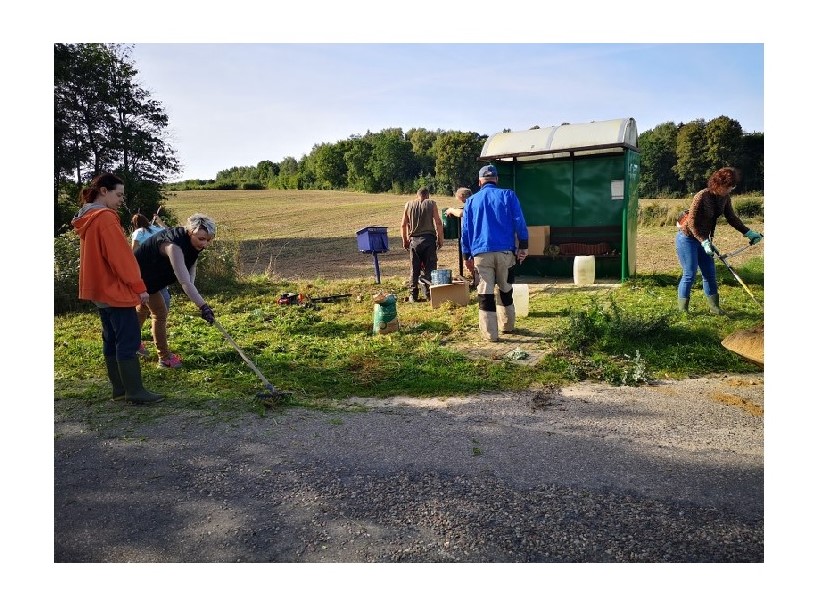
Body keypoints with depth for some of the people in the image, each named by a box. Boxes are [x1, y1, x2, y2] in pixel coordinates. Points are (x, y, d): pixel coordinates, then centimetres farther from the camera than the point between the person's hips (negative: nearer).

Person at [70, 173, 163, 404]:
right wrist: (139, 286, -14)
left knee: (111, 340, 12)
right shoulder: (105, 218, -16)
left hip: (101, 289, 10)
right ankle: (135, 391, -2)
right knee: (129, 341, -6)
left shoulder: (87, 219, 14)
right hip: (116, 290, -10)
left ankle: (120, 388, 18)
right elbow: (121, 256, -19)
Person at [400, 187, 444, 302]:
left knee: (414, 269, 8)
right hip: (429, 239, -2)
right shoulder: (431, 203, 1)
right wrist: (440, 239, 2)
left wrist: (405, 240, 15)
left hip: (414, 240, 2)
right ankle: (429, 294, 3)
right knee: (430, 267, 4)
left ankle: (413, 295, 10)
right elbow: (438, 223, -5)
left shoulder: (409, 204, 7)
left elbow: (403, 225, 6)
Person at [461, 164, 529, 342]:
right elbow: (520, 222, -1)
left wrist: (467, 256, 13)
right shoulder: (508, 195, 7)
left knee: (485, 292, 1)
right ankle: (507, 325, 27)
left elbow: (466, 230, 9)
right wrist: (523, 246, 2)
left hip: (481, 252, 0)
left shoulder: (471, 200, 11)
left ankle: (490, 333, 0)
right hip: (505, 251, 1)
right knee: (506, 289, 17)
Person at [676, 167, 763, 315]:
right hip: (687, 238, -7)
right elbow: (692, 223, -23)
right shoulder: (702, 197, -24)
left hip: (704, 239, 7)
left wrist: (748, 232, -4)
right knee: (690, 275, -6)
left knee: (710, 274, 8)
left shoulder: (725, 197, -2)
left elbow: (732, 218, 6)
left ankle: (714, 307, 18)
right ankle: (682, 310, 4)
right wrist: (704, 242, -29)